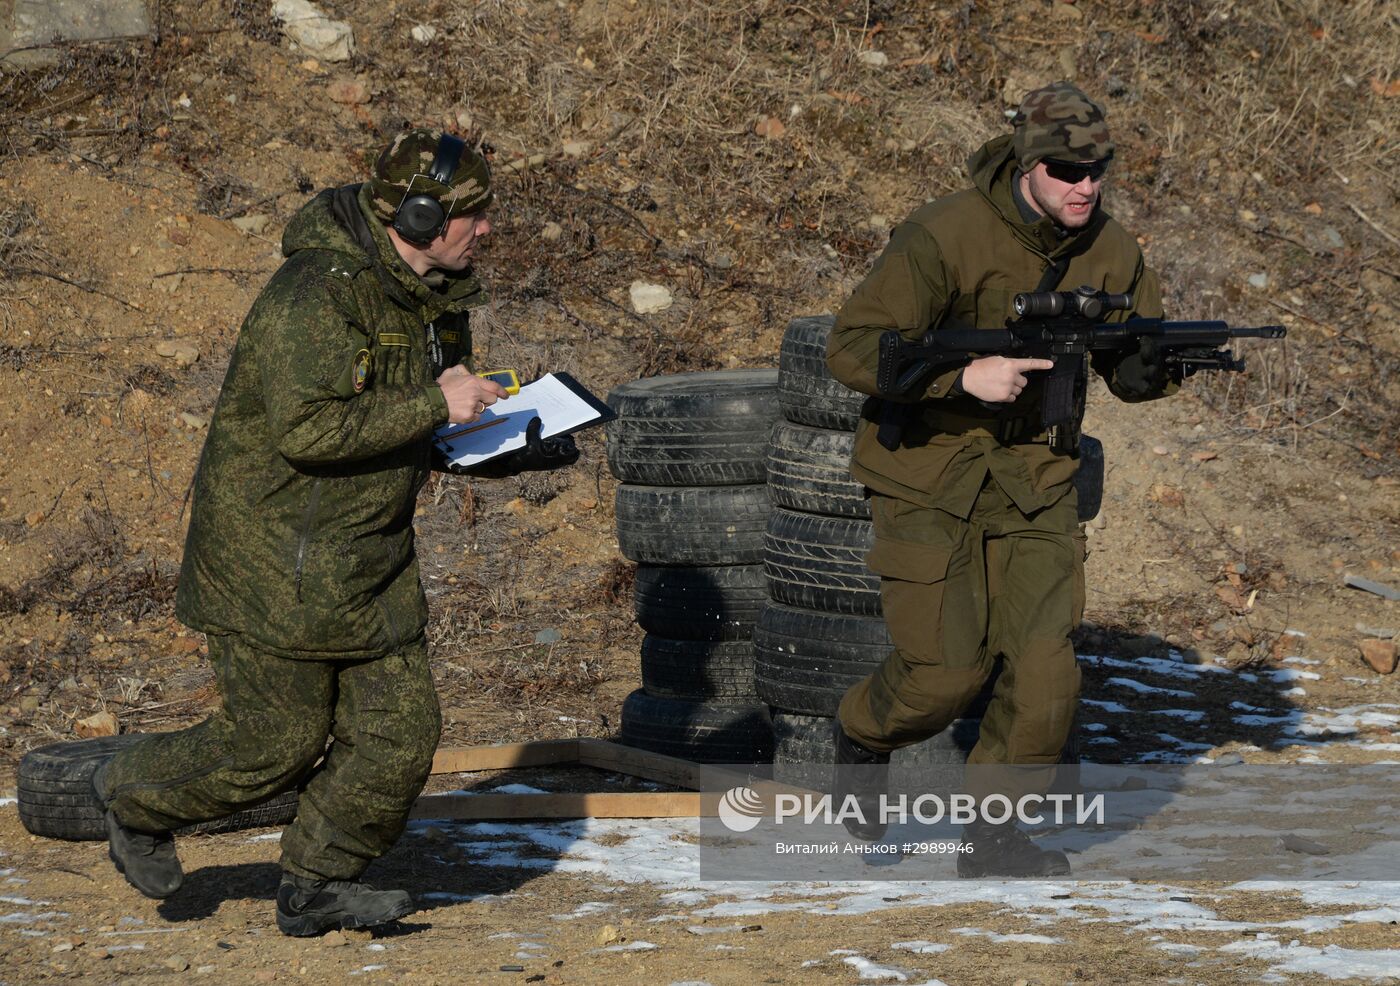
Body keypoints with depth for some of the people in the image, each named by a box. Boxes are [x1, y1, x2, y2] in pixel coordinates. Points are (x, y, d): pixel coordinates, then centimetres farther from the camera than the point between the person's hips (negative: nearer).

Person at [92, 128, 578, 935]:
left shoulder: (433, 299, 7)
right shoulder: (318, 293, -23)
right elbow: (310, 428, -32)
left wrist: (516, 450, 2)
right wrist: (435, 406, -28)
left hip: (370, 555, 9)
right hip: (277, 557, -8)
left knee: (399, 731, 3)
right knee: (274, 744, 1)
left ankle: (318, 885, 18)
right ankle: (138, 800, 26)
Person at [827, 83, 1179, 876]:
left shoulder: (1110, 252, -2)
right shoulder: (945, 238, -20)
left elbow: (1132, 371, 8)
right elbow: (853, 349, -23)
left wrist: (1163, 361, -17)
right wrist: (967, 376, -33)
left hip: (1034, 480, 5)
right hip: (929, 476, -4)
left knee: (1045, 674, -8)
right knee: (948, 674, -8)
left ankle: (992, 835, 11)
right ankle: (864, 737, 27)